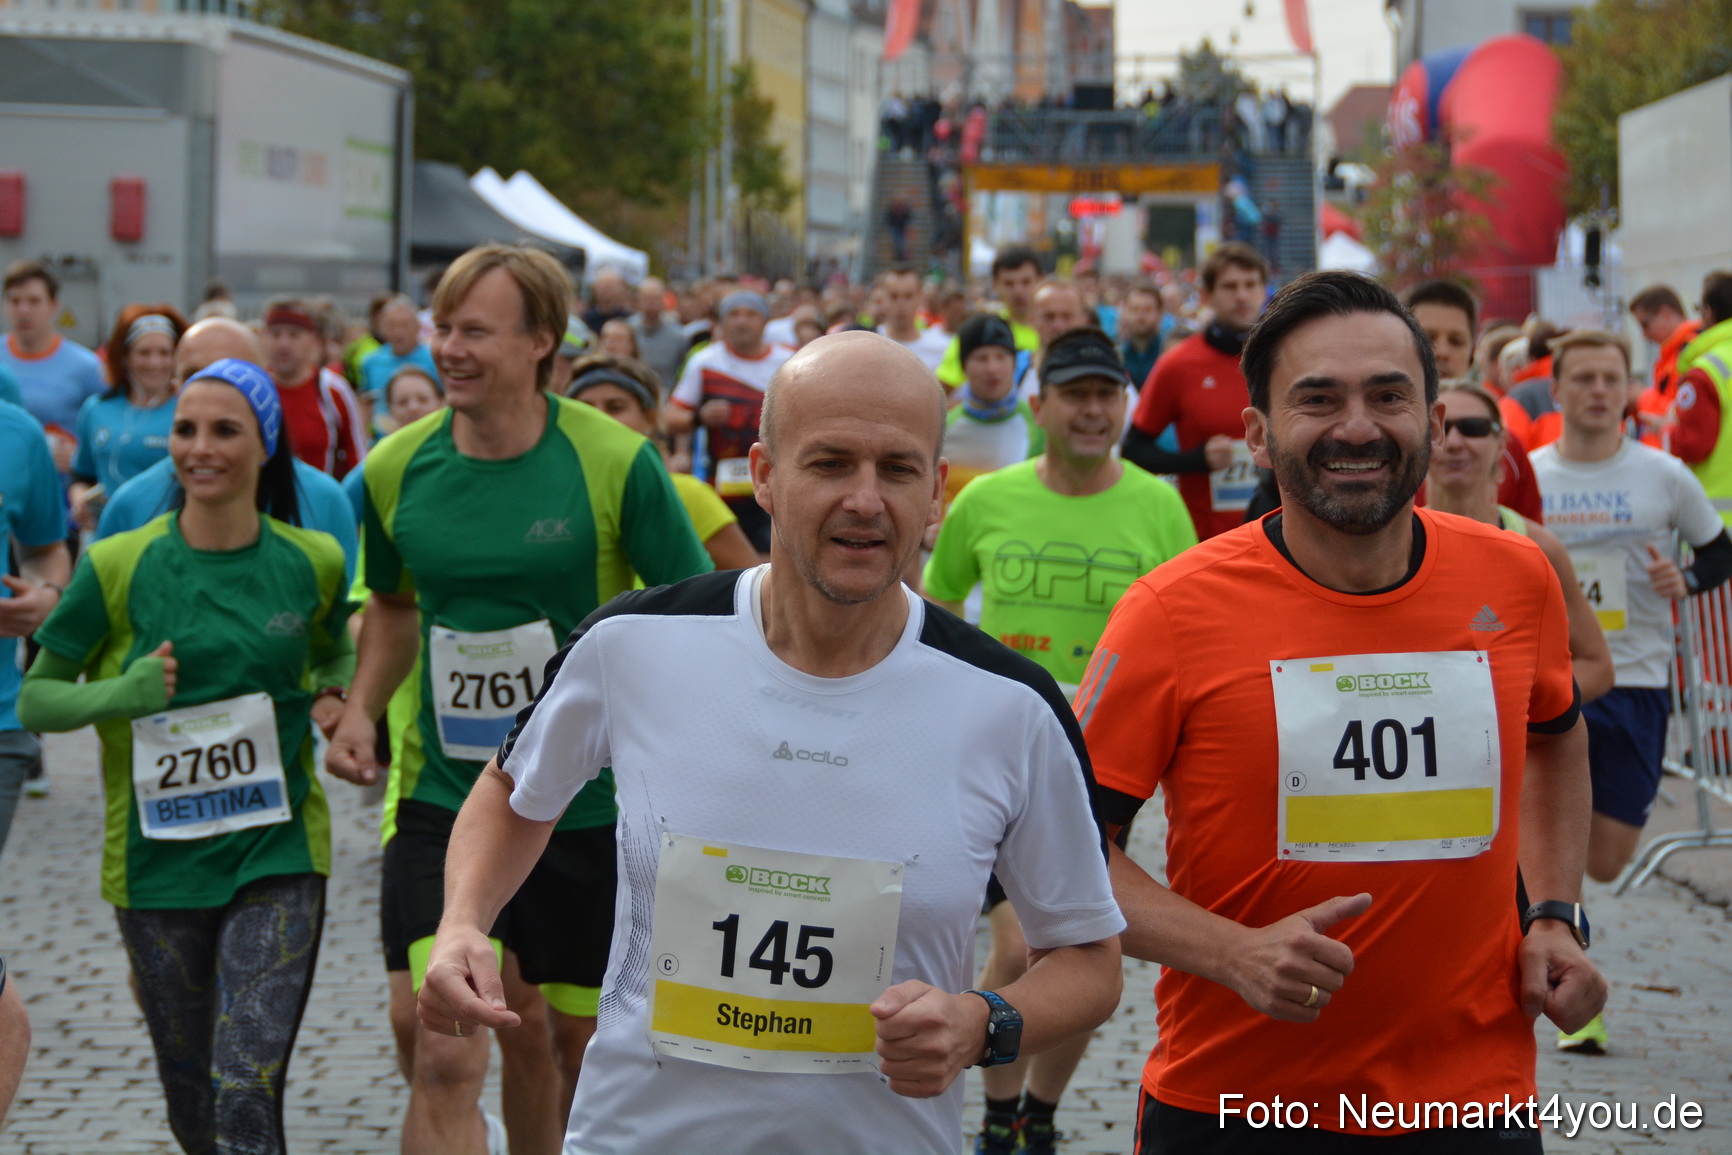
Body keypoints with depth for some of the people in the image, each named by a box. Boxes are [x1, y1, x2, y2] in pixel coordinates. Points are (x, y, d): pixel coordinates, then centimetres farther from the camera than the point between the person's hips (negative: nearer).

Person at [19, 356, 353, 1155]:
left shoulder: (311, 562, -1)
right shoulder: (118, 567, -7)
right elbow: (34, 699, -1)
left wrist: (336, 695, -2)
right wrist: (123, 693, -20)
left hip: (277, 856, 0)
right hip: (156, 863, 1)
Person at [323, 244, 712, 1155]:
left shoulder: (615, 462, -12)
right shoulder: (398, 468, -1)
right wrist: (362, 709, 4)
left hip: (592, 803, -1)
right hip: (442, 797, 2)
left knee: (583, 1044, 14)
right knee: (442, 1058, -10)